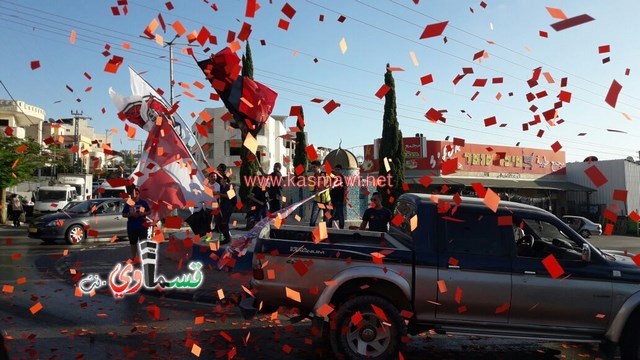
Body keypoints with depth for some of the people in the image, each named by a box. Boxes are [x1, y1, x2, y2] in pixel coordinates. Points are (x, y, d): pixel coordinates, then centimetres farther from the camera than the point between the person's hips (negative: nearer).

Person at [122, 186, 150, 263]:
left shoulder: (143, 203, 2)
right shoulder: (128, 204, 2)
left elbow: (149, 211, 9)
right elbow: (123, 214, 5)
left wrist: (144, 213, -12)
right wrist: (131, 214, -14)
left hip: (142, 225, -1)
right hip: (131, 226, 1)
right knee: (133, 243, 11)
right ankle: (134, 258, 20)